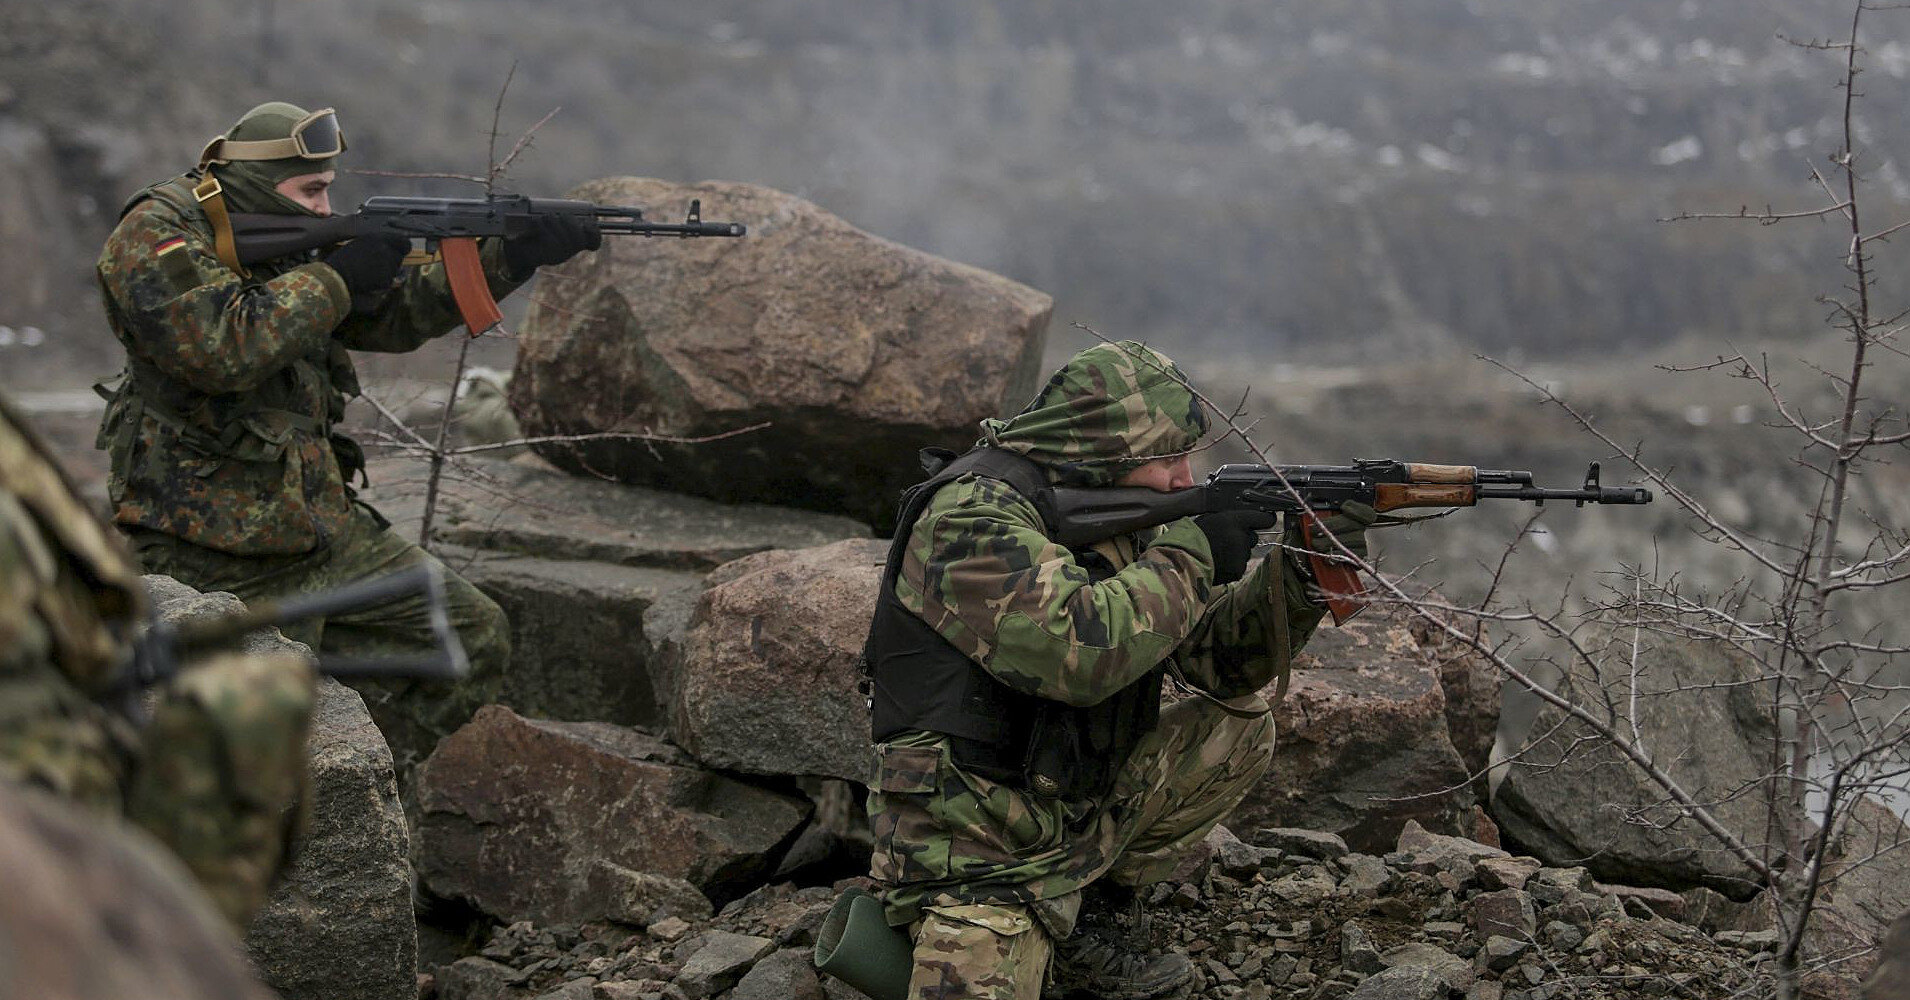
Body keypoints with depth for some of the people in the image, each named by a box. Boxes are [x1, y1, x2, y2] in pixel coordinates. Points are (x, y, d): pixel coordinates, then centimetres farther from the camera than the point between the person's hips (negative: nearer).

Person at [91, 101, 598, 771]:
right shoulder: (155, 235, -12)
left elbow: (400, 308, 15)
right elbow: (222, 348, -27)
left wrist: (518, 255, 5)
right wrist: (336, 278, -18)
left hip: (322, 526, 8)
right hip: (215, 551, -8)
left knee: (474, 636, 5)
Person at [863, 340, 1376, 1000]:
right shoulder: (973, 516, -19)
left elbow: (1218, 657, 8)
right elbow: (1080, 651, -32)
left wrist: (1305, 572, -8)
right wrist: (1190, 554, -21)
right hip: (977, 853, -9)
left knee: (1238, 728, 6)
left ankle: (1095, 918, 10)